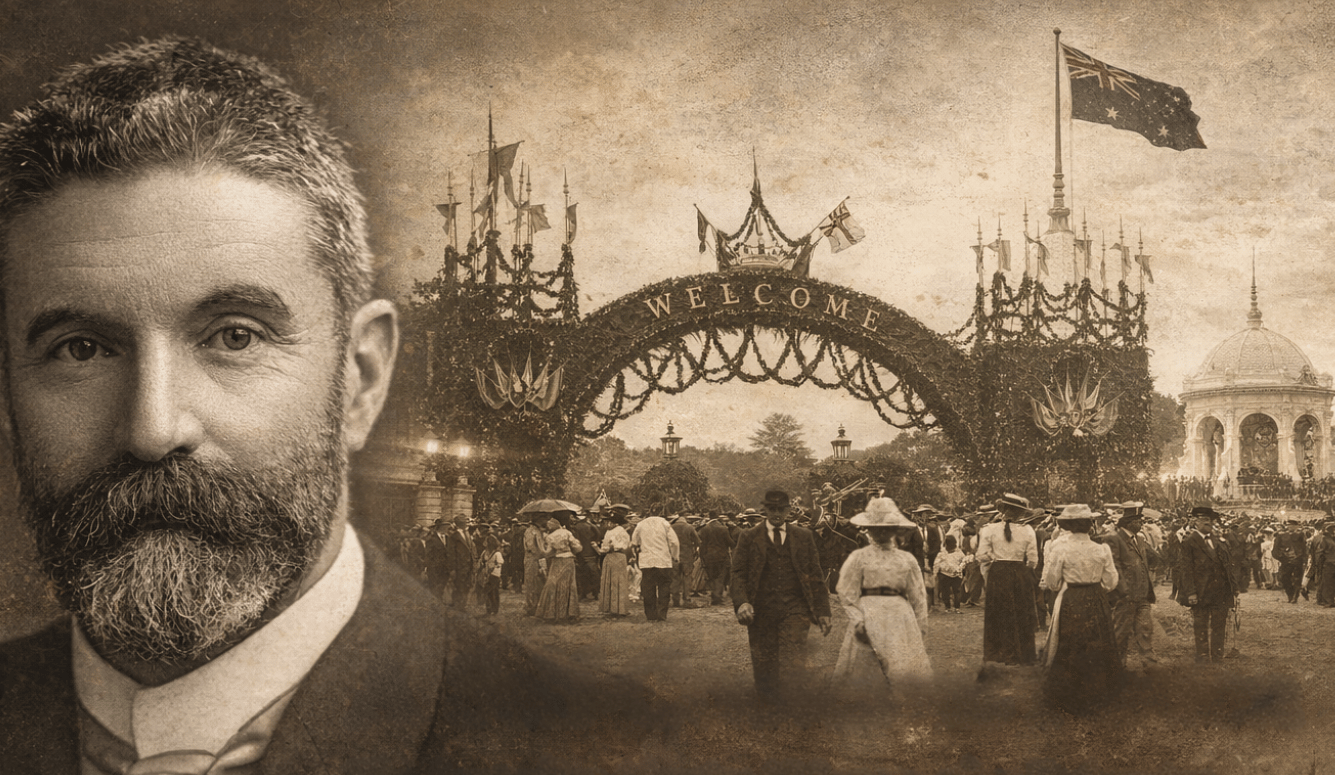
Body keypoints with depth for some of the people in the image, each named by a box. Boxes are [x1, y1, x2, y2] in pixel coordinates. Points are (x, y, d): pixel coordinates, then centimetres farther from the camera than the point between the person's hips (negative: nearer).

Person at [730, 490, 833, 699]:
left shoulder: (803, 537, 12)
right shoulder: (749, 538, 9)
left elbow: (815, 575, 13)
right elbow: (738, 573, 3)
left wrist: (822, 611, 7)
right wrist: (742, 603, -15)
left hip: (794, 610, 0)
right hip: (761, 611, 0)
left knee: (794, 664, -13)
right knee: (765, 667, 3)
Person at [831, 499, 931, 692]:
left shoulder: (908, 560, 11)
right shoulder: (858, 558, 5)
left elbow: (918, 599, 14)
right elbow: (847, 595, 1)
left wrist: (921, 632, 11)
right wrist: (858, 620, -12)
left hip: (900, 620, 2)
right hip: (868, 620, -2)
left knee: (906, 673, -5)